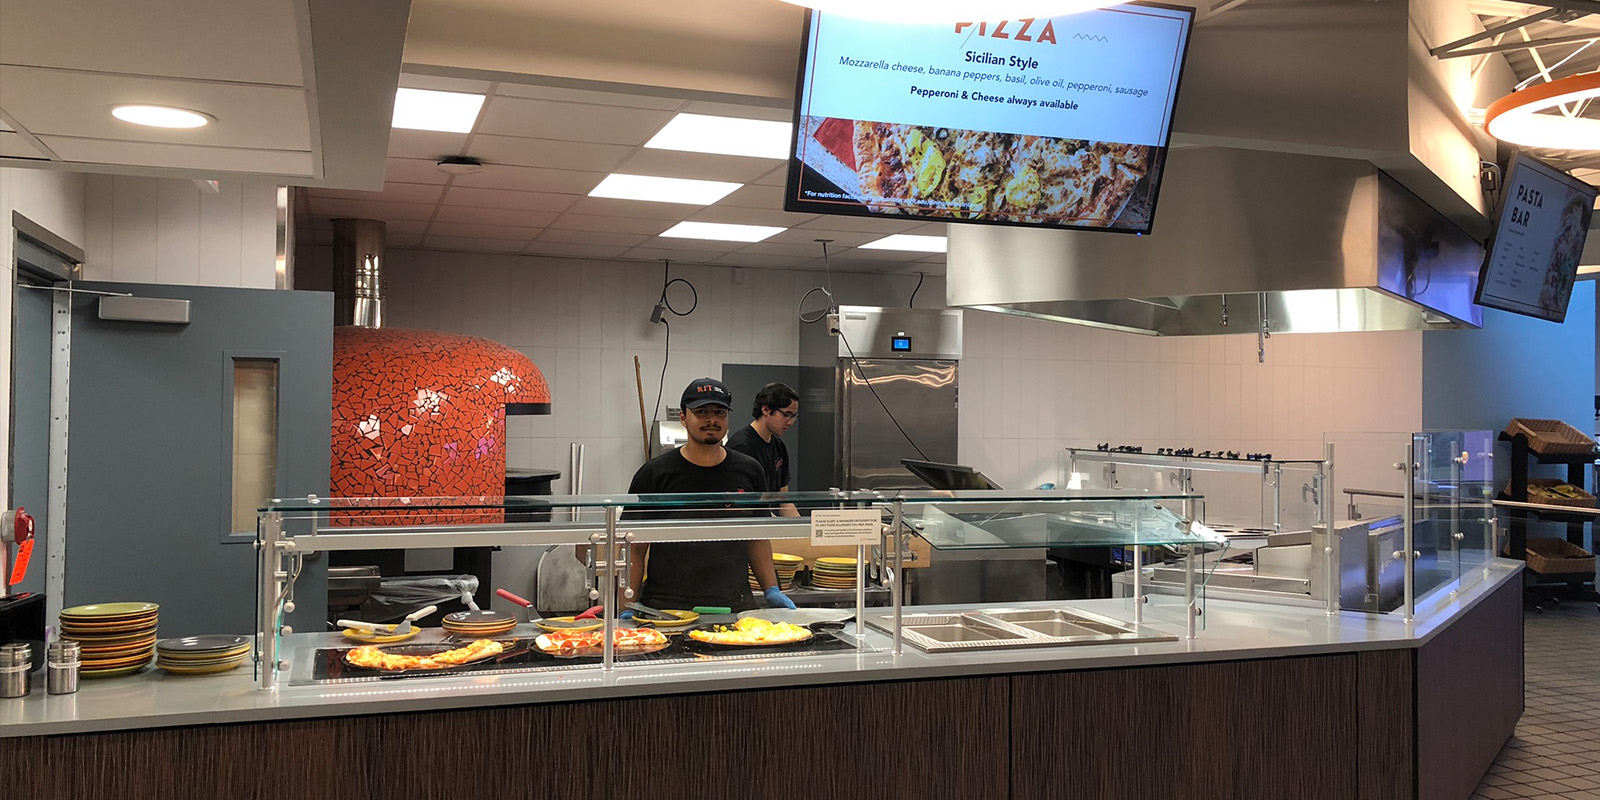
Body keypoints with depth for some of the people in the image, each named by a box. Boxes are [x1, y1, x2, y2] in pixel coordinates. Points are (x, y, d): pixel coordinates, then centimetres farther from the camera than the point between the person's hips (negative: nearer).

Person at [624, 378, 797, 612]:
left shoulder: (749, 472, 8)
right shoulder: (654, 474, -2)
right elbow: (635, 548, -3)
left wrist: (771, 590, 7)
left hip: (734, 608, 3)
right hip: (665, 608, -2)